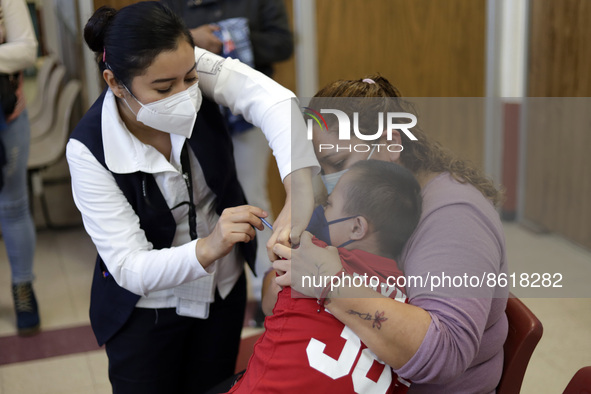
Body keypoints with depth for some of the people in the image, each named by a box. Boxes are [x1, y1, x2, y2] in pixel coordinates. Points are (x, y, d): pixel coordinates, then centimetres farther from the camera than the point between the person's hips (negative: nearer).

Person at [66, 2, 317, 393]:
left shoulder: (188, 68, -21)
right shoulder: (89, 148, -27)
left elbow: (273, 100, -38)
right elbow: (129, 269, -27)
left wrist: (300, 195, -53)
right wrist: (207, 248, -45)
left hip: (224, 289, 4)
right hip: (146, 308, -3)